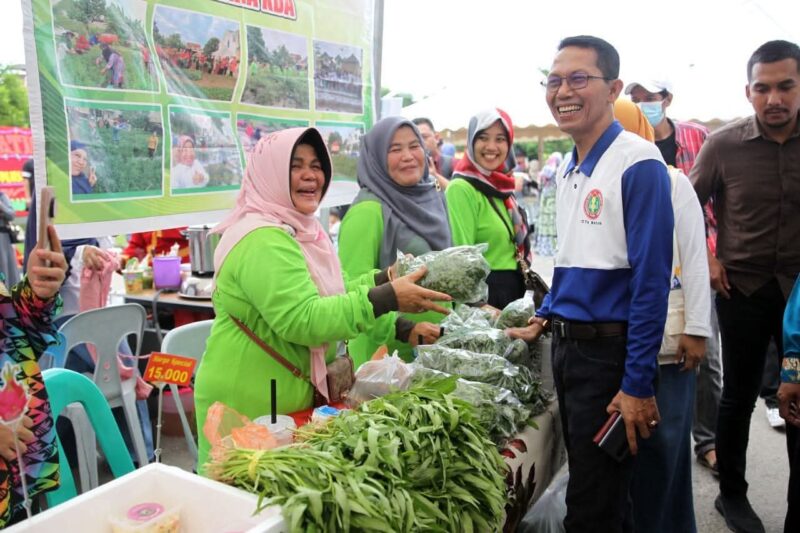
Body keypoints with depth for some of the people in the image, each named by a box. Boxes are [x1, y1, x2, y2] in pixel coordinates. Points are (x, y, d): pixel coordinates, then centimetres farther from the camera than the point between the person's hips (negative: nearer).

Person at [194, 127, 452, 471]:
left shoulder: (298, 228, 9)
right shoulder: (263, 239, -22)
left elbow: (326, 299, 13)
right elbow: (302, 321, -29)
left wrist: (382, 279, 2)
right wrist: (386, 298, -29)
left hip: (285, 397, 10)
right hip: (249, 407, -9)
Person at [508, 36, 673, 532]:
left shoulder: (639, 164, -15)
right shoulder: (566, 168, 10)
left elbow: (651, 282, -18)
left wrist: (638, 385, -18)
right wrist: (545, 317, 14)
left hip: (610, 353, -8)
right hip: (566, 346, 8)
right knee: (590, 485, 22)